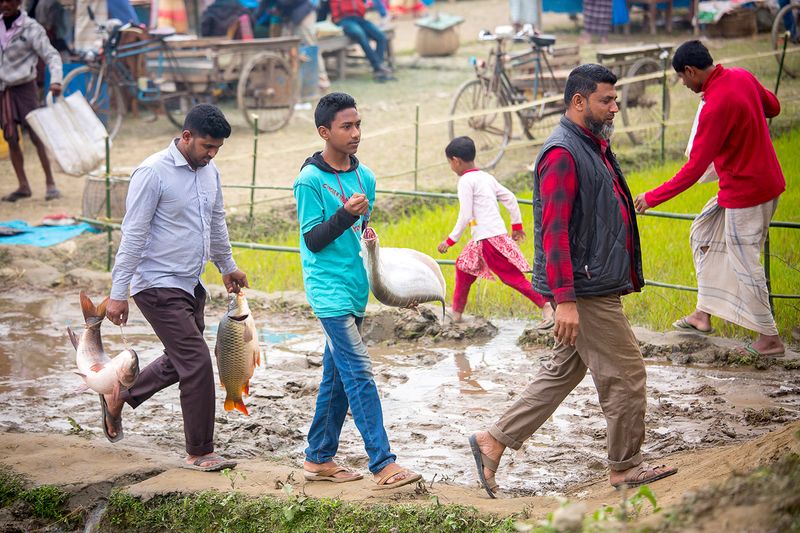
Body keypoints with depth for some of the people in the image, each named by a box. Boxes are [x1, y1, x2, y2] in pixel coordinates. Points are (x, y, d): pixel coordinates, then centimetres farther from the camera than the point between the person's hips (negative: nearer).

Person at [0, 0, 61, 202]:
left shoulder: (31, 28, -10)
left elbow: (51, 55, -14)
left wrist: (55, 80, -29)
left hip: (24, 87, -5)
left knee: (37, 136, -5)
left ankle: (50, 183, 1)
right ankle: (23, 186, 8)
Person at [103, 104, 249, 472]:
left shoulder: (209, 171, 8)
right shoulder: (154, 173, -16)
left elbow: (217, 222, 24)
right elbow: (133, 234, -17)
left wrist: (227, 267, 33)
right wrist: (118, 293, -18)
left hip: (190, 283, 9)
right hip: (159, 285, -9)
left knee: (179, 361, 16)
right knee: (197, 363, -10)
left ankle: (118, 398, 37)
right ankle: (200, 452, 0)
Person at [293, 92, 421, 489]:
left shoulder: (365, 177, 11)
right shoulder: (310, 180, -10)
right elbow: (313, 240, -12)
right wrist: (344, 215, -26)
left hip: (355, 287, 8)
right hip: (328, 288, -8)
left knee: (337, 376, 12)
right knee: (359, 373, -13)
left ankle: (319, 459, 20)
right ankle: (383, 464, -14)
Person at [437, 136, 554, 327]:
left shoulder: (466, 181, -10)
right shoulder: (486, 177, 15)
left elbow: (465, 217, -14)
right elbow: (510, 198, 15)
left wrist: (450, 240, -6)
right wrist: (517, 225, 23)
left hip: (488, 239, -9)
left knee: (511, 276, -7)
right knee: (464, 268, 17)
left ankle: (545, 305, -10)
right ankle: (456, 312, 19)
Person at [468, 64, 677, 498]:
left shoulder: (592, 146, 16)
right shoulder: (562, 153, -17)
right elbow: (554, 231, -22)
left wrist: (625, 276, 27)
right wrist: (564, 300, -26)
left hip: (598, 286, 10)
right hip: (585, 291, -10)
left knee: (563, 372, 14)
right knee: (625, 374, -1)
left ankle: (494, 441, 18)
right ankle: (625, 468, 12)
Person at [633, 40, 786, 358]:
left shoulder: (715, 107, -27)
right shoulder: (742, 77, -2)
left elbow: (694, 170, -25)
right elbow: (773, 107, 18)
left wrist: (652, 198, -17)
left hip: (746, 192, -10)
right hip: (767, 180, 10)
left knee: (744, 262, 0)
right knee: (703, 233, 19)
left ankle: (769, 338, 9)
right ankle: (703, 314, 23)